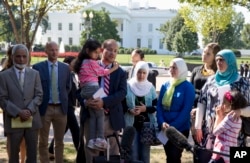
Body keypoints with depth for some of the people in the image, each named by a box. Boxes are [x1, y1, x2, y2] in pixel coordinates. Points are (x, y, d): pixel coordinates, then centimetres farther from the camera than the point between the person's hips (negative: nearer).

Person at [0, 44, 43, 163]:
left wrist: (29, 110, -13)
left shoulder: (34, 74, 8)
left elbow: (39, 95, 3)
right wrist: (18, 113, -16)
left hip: (32, 120, 2)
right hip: (13, 120, -2)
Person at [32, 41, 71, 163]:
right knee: (43, 142, 6)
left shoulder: (65, 68, 5)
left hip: (61, 108, 3)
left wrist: (63, 98, 7)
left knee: (59, 141, 12)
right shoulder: (37, 67, -4)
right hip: (44, 108, -2)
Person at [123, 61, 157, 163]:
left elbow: (156, 106, 3)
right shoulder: (128, 86, -2)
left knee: (145, 153, 8)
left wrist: (145, 108, -14)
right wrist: (129, 110, -19)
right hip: (132, 124, -2)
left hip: (147, 125, 2)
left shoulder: (150, 87, 4)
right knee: (133, 153, 0)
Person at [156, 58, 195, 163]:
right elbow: (159, 106, 5)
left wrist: (172, 126, -18)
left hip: (180, 129, -5)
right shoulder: (165, 86, 8)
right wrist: (162, 122, -12)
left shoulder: (188, 87, -7)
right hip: (165, 129, 5)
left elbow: (186, 110, -13)